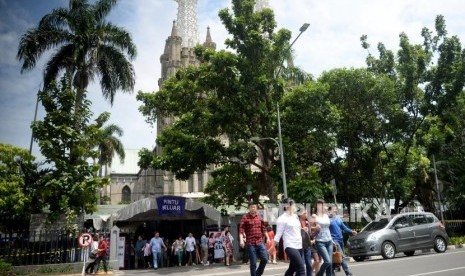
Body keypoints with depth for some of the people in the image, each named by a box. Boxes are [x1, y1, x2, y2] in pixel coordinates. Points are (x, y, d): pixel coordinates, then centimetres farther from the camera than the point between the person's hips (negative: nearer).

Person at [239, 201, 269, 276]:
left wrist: (267, 237, 11)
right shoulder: (245, 217, -5)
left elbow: (263, 229, 19)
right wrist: (241, 240, -24)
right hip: (250, 244, -5)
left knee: (265, 259, 1)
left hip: (260, 242, 5)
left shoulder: (259, 217, 11)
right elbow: (241, 230, -12)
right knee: (253, 263, 0)